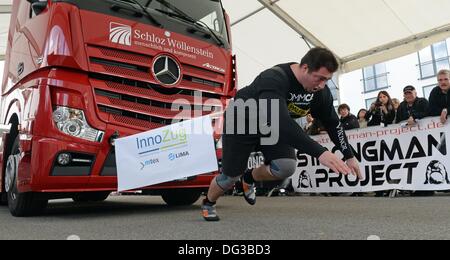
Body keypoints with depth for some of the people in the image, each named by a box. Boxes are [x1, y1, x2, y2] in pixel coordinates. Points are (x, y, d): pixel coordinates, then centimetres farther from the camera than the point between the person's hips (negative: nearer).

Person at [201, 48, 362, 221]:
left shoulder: (320, 90, -17)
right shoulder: (273, 80, -38)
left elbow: (332, 123, -3)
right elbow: (282, 123, -51)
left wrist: (349, 156, -4)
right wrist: (320, 152, -57)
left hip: (274, 127, 5)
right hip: (241, 123, -5)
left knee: (286, 167, -18)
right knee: (232, 175, 0)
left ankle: (249, 178, 15)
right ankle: (208, 203, 33)